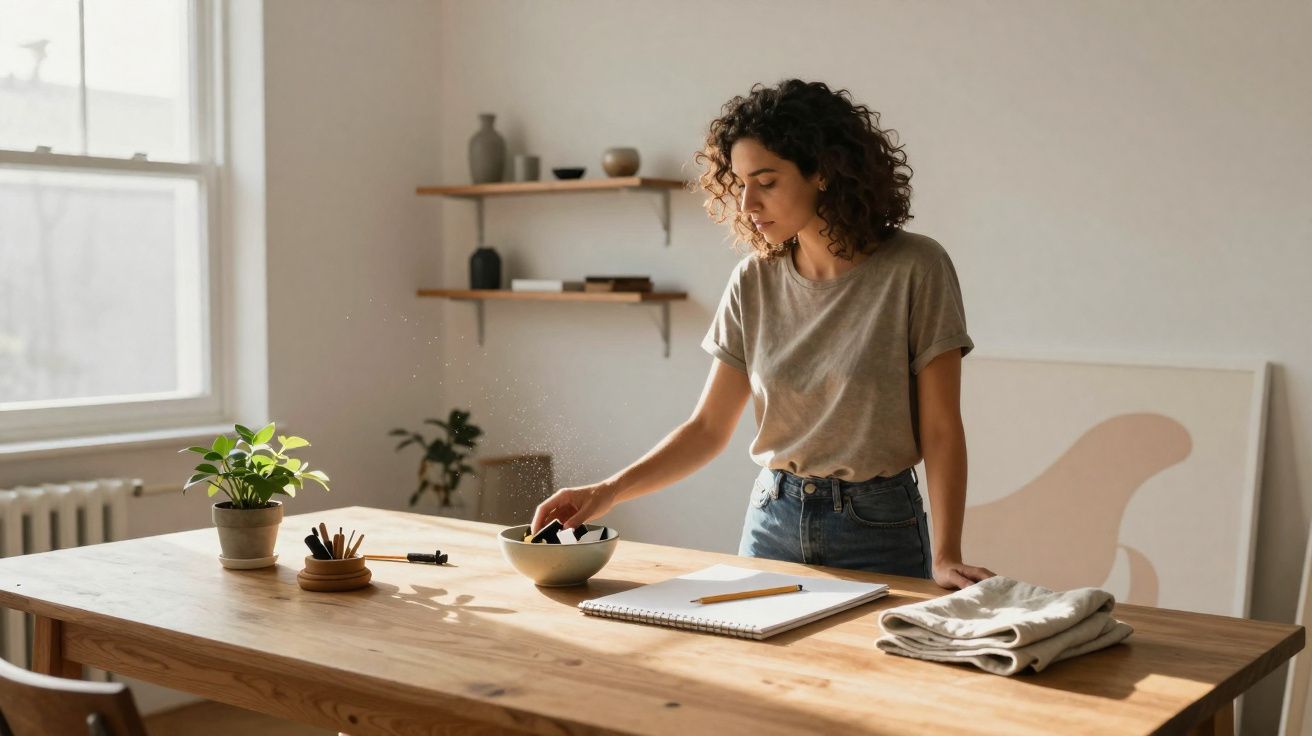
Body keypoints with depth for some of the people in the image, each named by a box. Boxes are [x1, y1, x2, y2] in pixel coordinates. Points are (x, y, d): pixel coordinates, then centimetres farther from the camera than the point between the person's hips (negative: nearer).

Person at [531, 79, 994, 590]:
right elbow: (708, 428, 0)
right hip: (773, 522, 4)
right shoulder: (755, 282, -1)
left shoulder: (913, 270, -13)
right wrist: (608, 491, -12)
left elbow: (940, 431, -11)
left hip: (877, 529, -3)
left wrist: (945, 558, -20)